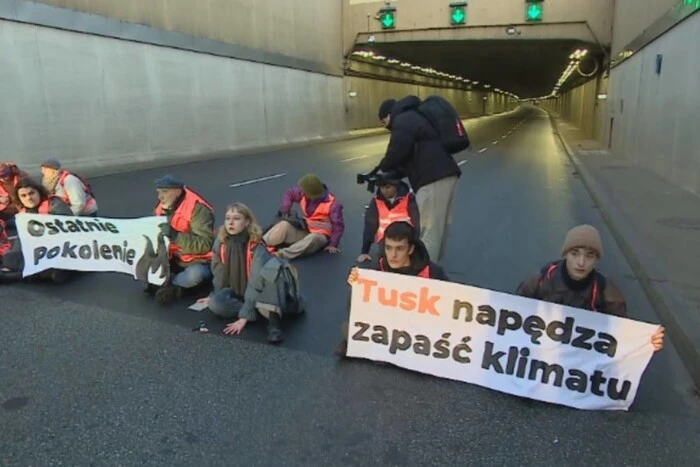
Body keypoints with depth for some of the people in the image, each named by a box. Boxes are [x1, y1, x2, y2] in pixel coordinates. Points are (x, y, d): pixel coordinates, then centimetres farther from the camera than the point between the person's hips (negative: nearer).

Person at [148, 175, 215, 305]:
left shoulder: (198, 209, -21)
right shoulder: (162, 209, 2)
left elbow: (205, 245, -27)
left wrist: (174, 235, -36)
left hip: (198, 263, -6)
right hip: (174, 260, 7)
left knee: (194, 275, -38)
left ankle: (168, 286, -11)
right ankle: (174, 287, -15)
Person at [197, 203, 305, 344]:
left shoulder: (257, 247, -25)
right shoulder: (220, 243, -10)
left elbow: (256, 283, -31)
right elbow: (219, 273, 5)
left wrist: (244, 317, -36)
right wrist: (214, 295, 14)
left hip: (258, 292, -4)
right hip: (238, 291, 5)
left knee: (273, 264, -36)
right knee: (215, 304, -29)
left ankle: (274, 317, -42)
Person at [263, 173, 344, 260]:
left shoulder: (332, 204, -20)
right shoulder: (304, 194, -6)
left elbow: (338, 225, -15)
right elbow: (290, 193, 11)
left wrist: (333, 245, -18)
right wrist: (285, 210, -4)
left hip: (320, 236, -5)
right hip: (305, 230, 5)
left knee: (313, 239, -41)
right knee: (284, 225, -19)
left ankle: (284, 254, -53)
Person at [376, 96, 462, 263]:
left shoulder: (402, 121, -4)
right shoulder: (415, 117, 28)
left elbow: (397, 152, -10)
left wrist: (382, 167, 10)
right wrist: (391, 175, 26)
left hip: (434, 178, -10)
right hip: (446, 174, 11)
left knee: (428, 229, -7)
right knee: (440, 226, 16)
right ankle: (432, 264, 28)